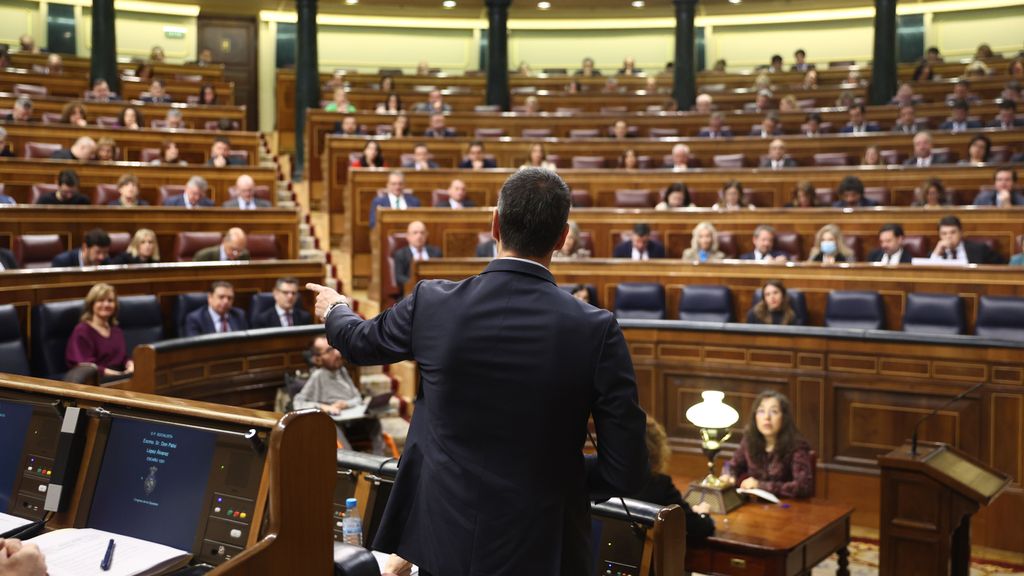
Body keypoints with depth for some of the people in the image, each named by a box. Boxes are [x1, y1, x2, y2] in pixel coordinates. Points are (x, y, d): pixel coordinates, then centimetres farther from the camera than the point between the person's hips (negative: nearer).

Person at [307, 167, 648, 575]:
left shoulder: (433, 304, -11)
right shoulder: (596, 330, -16)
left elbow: (359, 342, 11)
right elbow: (627, 472, -13)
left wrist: (335, 310, 34)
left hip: (444, 536, 2)